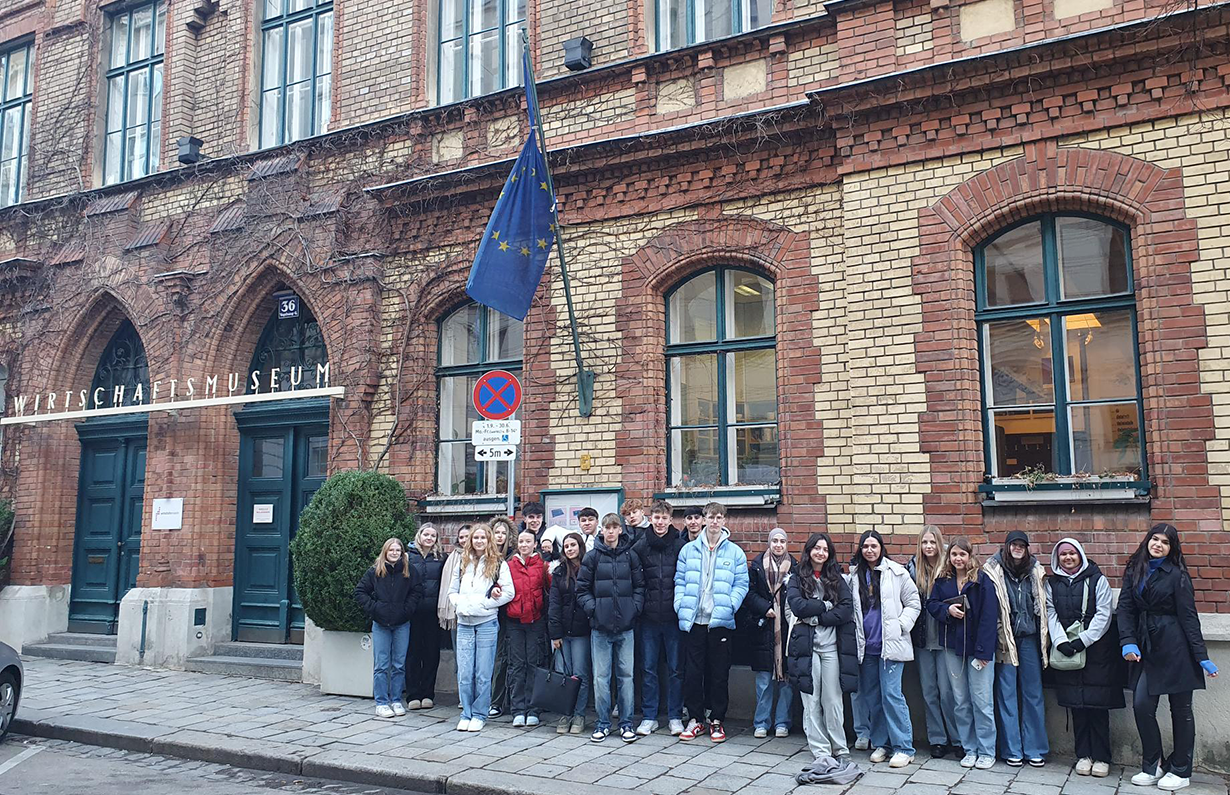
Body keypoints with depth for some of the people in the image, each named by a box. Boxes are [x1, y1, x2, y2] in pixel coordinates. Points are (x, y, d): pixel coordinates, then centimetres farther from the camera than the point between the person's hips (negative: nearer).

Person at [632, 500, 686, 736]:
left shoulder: (680, 546, -1)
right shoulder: (640, 546, 2)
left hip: (674, 616, -1)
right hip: (649, 617, 1)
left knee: (676, 668, 6)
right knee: (648, 668, 7)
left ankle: (675, 716, 18)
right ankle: (649, 717, 17)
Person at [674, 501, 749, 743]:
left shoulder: (735, 552, 3)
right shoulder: (688, 550, 7)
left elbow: (741, 584, 1)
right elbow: (680, 581, 8)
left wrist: (729, 606, -12)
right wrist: (680, 606, -5)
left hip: (721, 621, -1)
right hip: (693, 621, 1)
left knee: (719, 672, 6)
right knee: (692, 671, 4)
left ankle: (716, 720, 19)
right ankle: (695, 719, 17)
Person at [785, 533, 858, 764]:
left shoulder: (837, 579, 11)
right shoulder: (796, 579, 7)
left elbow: (847, 609, -3)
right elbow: (797, 605, -10)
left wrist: (817, 617, -10)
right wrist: (826, 605, -6)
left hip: (831, 645, 1)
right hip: (805, 645, -1)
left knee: (833, 701, 2)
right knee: (811, 701, 1)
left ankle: (840, 749, 14)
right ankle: (820, 751, 8)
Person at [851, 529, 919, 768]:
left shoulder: (897, 573, -1)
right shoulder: (855, 576, 9)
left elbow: (914, 603, 3)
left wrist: (901, 626, -7)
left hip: (890, 644, -5)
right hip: (866, 646, 5)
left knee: (891, 693, -10)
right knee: (870, 695, 9)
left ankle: (904, 747, -1)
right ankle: (881, 743, 22)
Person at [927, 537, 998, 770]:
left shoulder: (982, 580, -7)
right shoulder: (942, 581, 8)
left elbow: (989, 616, -11)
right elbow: (931, 604, 11)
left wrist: (983, 651, -16)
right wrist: (947, 609, -12)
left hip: (977, 647, -5)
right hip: (952, 647, 5)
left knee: (982, 700, -2)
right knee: (960, 702, 10)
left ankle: (986, 751, 9)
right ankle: (969, 749, 20)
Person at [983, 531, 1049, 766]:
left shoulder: (1035, 571, 7)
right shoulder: (993, 571, -4)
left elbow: (1043, 605, 12)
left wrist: (1044, 638, 8)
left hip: (1030, 638, 3)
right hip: (1005, 640, -3)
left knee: (1033, 692, 7)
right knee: (1006, 694, 2)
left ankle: (1035, 749, 17)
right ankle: (1012, 749, 10)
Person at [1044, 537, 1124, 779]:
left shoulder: (1097, 580, 1)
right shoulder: (1052, 583, 11)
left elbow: (1103, 615, -5)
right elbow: (1051, 615, 4)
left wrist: (1082, 641, -13)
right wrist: (1061, 642, -11)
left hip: (1096, 648, -2)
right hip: (1066, 650, 3)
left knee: (1098, 704, -2)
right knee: (1076, 705, 4)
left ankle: (1101, 757, 7)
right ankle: (1083, 755, 12)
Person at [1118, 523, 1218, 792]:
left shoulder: (1177, 575, -5)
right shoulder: (1134, 572, 7)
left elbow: (1188, 616, -6)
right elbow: (1125, 608, 2)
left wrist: (1201, 656, -9)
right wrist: (1128, 643, -10)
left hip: (1175, 648, -4)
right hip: (1146, 647, 4)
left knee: (1180, 709, 6)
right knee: (1142, 705, -3)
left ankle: (1180, 771, 18)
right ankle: (1152, 766, 13)